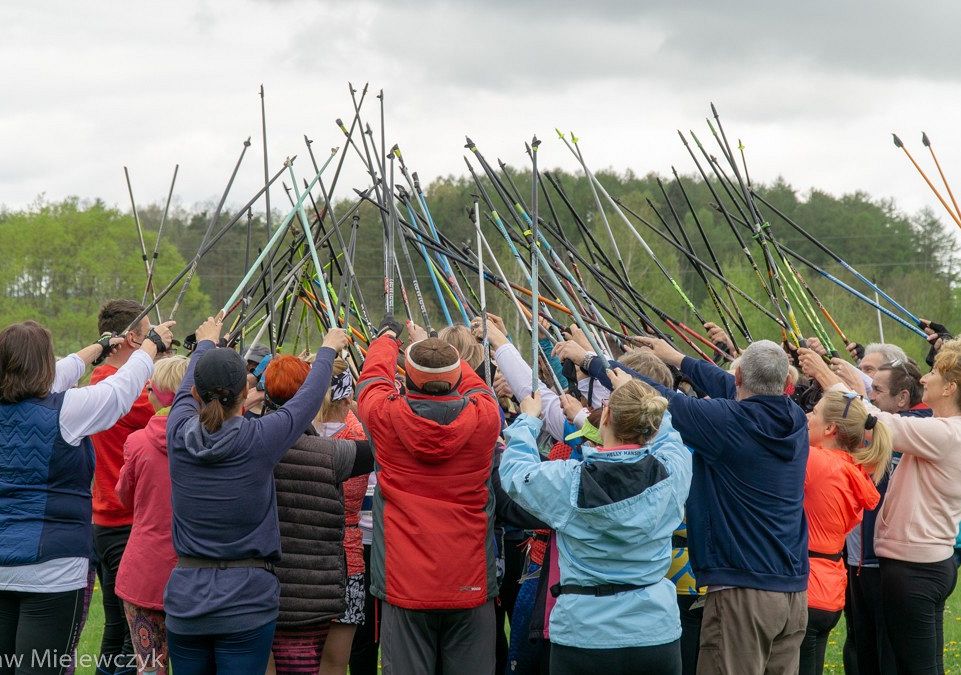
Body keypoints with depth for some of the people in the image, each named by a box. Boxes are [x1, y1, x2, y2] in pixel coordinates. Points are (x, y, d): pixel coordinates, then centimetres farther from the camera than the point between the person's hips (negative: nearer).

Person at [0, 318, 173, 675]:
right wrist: (153, 341, 21)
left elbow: (57, 377, 23)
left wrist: (100, 347, 39)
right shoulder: (63, 410, -12)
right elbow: (123, 385, 2)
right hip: (51, 568, -6)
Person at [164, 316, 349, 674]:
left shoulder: (179, 433, -5)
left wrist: (205, 344, 39)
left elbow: (186, 390, 18)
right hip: (247, 603, -4)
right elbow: (310, 397, 4)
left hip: (185, 601, 4)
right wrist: (328, 349, 24)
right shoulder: (259, 439, -13)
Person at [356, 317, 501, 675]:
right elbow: (474, 383, 19)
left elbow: (372, 376, 16)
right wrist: (431, 343, 35)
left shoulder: (386, 416, -8)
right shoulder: (484, 417, -6)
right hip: (471, 586, 1)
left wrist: (388, 336, 37)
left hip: (404, 587, -1)